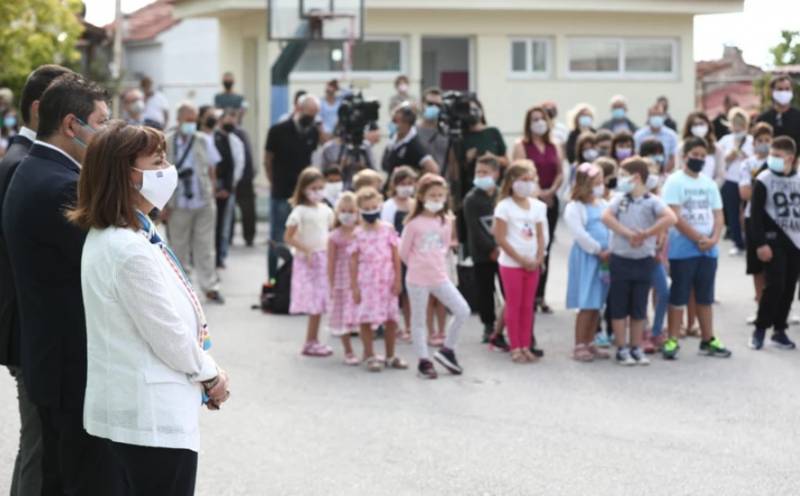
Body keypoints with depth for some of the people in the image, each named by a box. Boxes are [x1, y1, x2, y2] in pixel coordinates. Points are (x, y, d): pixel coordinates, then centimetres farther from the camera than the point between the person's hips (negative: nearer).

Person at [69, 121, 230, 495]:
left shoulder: (106, 238, 8)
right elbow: (169, 335, -18)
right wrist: (212, 376, -1)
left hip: (127, 408, 10)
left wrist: (203, 373, 9)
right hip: (152, 416, -10)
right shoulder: (131, 250, -23)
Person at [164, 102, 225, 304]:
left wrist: (212, 195, 4)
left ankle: (210, 287, 6)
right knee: (179, 247, 7)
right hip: (179, 204, -1)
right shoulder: (166, 143, -3)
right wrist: (164, 204, -4)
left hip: (204, 203, 2)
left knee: (205, 247, 3)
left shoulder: (205, 141, 5)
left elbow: (212, 171, 10)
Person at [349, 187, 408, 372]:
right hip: (366, 282, -2)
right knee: (366, 319, 0)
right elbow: (353, 261, -1)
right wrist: (354, 287, -6)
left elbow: (395, 256, 5)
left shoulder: (388, 229, 3)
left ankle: (390, 356, 19)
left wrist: (397, 280, 0)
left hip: (387, 281, 2)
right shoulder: (357, 234, -1)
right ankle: (370, 356, 10)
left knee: (391, 319, 6)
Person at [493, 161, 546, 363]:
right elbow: (500, 238, -13)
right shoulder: (504, 206, -10)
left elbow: (540, 236, 9)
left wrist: (538, 259, -6)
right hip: (511, 264, -5)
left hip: (532, 264, 5)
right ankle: (515, 348, 5)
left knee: (528, 306, 8)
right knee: (514, 305, 1)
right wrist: (521, 259, -14)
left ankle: (526, 346, 14)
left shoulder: (536, 206, 7)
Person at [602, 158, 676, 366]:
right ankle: (622, 349, 12)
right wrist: (628, 234, -22)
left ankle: (636, 348, 19)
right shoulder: (619, 199, 1)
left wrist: (645, 234, -22)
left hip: (644, 261, -1)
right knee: (619, 307, 4)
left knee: (639, 308, 8)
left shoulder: (652, 201, -6)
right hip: (620, 260, 1)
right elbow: (606, 217, -16)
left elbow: (671, 218, -23)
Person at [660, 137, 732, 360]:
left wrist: (713, 239, -8)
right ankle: (672, 340, 3)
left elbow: (718, 215, 10)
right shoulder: (675, 181, -5)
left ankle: (708, 340, 16)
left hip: (709, 250, 5)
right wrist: (699, 239, -14)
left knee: (705, 297, 10)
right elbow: (675, 217, -13)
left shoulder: (709, 183, 12)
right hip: (682, 249, -5)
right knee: (679, 296, -2)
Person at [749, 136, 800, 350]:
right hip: (773, 239, -4)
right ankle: (760, 329, 1)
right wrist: (761, 243, -15)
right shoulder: (764, 180, -8)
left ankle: (779, 330, 16)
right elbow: (756, 214, -9)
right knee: (775, 285, -12)